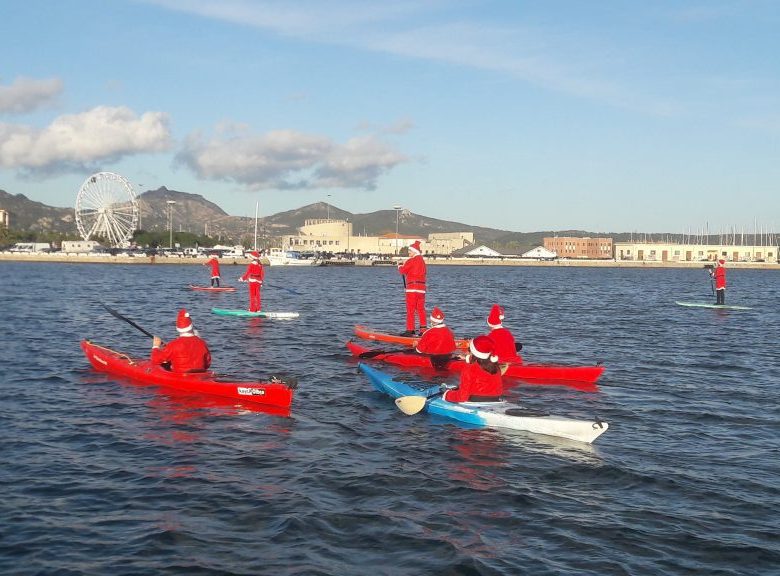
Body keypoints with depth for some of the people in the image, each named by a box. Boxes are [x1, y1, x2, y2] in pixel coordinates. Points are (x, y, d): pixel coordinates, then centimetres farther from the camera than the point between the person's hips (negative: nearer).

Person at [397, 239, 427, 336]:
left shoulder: (411, 261, -11)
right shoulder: (422, 261, 15)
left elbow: (402, 270, -10)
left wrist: (400, 266, 13)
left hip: (412, 288, -8)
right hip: (422, 287, 8)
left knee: (410, 310, -4)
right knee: (421, 309, 11)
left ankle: (410, 330, -6)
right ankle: (423, 329, 10)